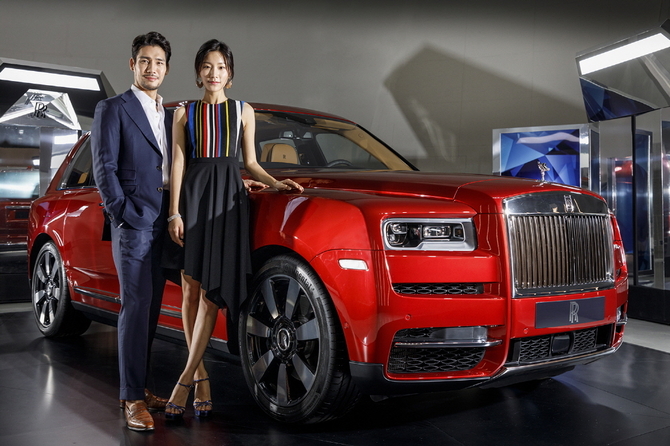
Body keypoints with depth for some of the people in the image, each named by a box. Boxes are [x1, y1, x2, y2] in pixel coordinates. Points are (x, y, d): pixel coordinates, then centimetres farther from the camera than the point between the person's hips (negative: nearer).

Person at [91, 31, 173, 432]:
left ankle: (142, 387, 17)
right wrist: (125, 215, -12)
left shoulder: (169, 116, 19)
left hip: (163, 226, 6)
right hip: (133, 224, -6)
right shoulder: (113, 109, 1)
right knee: (136, 307, -7)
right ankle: (132, 398, -2)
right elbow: (104, 168, -6)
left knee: (152, 309, 8)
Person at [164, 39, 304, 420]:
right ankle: (201, 376, 7)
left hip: (229, 198, -1)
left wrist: (276, 183, -4)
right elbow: (178, 164, 5)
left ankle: (185, 380, -5)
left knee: (212, 289, -9)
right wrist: (175, 212, -5)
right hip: (194, 193, 1)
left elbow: (250, 162, 14)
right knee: (192, 287, -2)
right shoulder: (185, 113, 12)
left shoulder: (244, 111, 13)